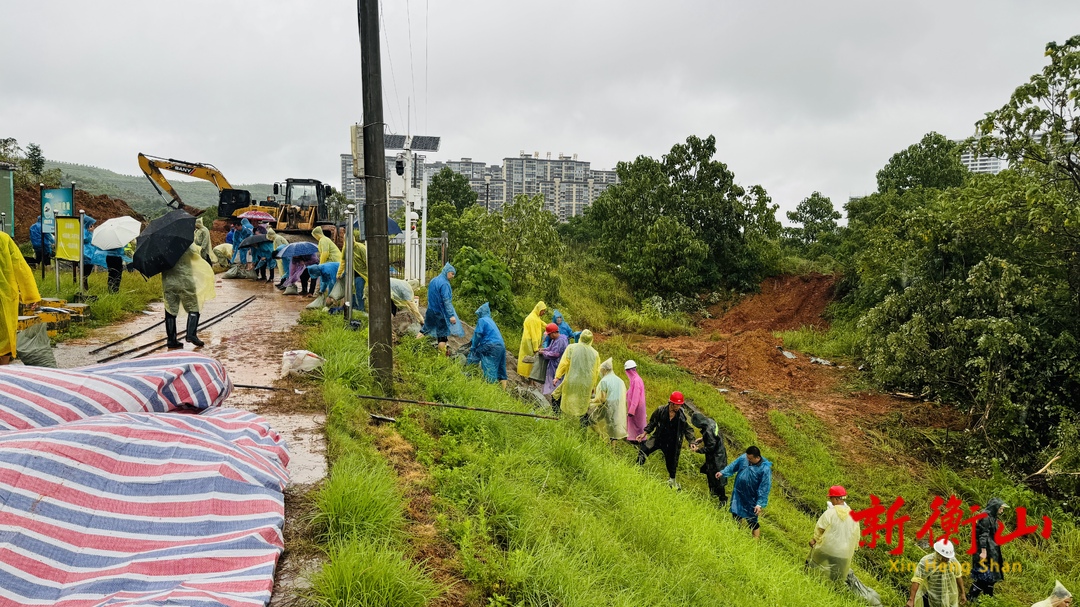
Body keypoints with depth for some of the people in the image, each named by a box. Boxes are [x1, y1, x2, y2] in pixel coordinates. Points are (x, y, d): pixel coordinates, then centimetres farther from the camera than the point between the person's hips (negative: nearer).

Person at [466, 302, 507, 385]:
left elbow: (478, 335, -6)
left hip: (491, 347, -8)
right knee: (499, 369, 10)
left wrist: (473, 347, 6)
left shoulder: (482, 320, 0)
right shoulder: (491, 321, 25)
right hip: (501, 346, 8)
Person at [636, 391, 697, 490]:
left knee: (672, 462, 14)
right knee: (643, 450, -20)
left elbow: (687, 429, 2)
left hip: (672, 444, 1)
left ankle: (672, 480, 41)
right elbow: (652, 422, 1)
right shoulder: (660, 411, -14)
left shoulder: (682, 415, -10)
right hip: (658, 438, -1)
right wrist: (644, 433, -3)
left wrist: (691, 441, -9)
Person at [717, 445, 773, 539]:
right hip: (738, 493, 6)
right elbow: (734, 465, 7)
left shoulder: (765, 469, -27)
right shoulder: (744, 458, -13)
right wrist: (723, 473, -1)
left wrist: (760, 504, -22)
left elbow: (764, 488, -22)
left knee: (752, 521, 4)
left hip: (751, 498, -6)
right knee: (736, 514, 24)